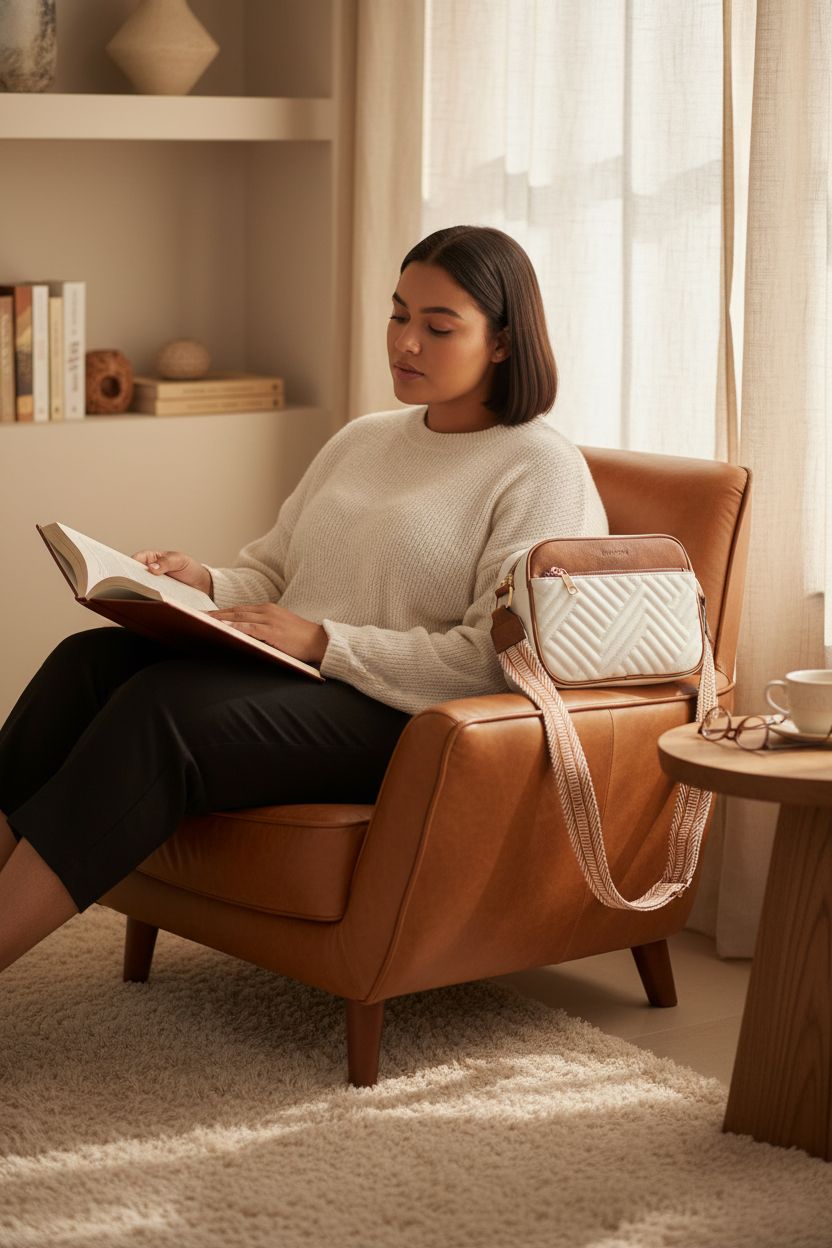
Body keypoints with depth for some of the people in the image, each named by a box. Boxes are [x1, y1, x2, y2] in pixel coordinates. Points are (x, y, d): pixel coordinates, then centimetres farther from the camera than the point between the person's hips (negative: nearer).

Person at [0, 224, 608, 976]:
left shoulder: (543, 470, -3)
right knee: (90, 661, -20)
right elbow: (270, 573, 24)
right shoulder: (363, 440, 22)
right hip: (293, 685, 7)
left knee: (164, 707, -31)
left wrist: (322, 642, -18)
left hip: (405, 723, -7)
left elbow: (495, 662, -12)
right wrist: (204, 585, 0)